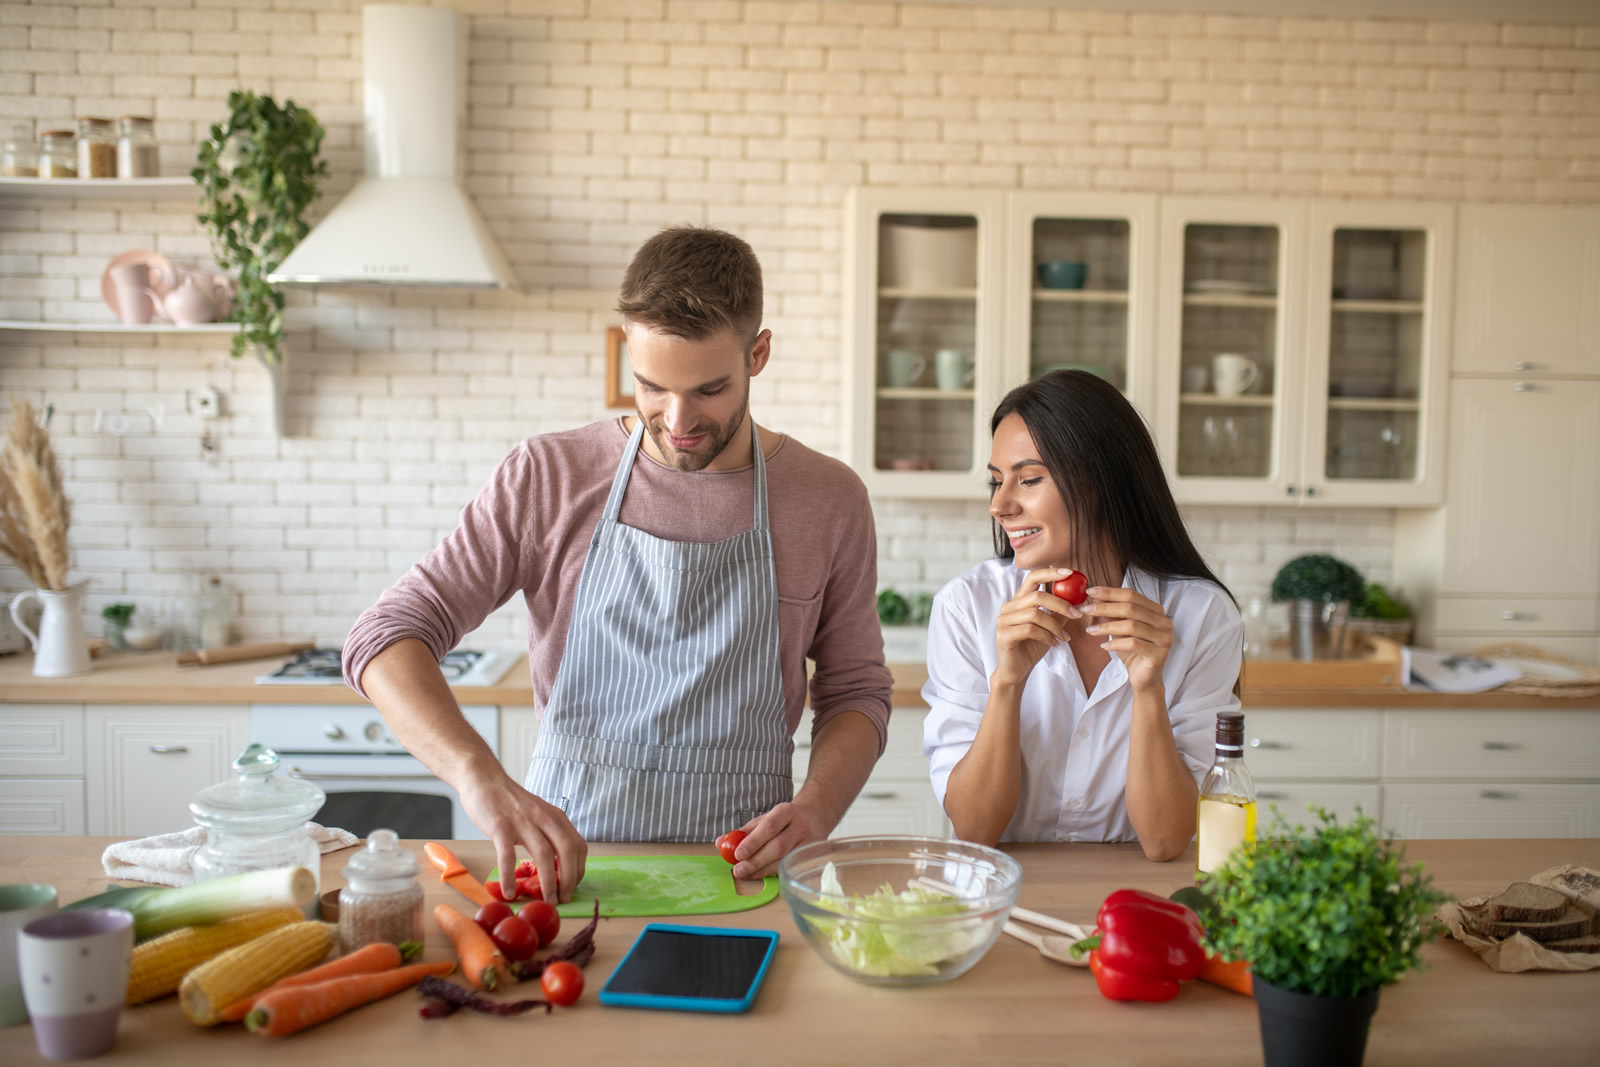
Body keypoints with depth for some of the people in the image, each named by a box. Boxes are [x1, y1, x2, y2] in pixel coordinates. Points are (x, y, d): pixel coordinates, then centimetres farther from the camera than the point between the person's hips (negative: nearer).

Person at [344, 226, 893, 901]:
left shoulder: (829, 498, 2)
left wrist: (816, 808, -11)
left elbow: (856, 690, 10)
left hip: (739, 872, 1)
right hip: (562, 857, 0)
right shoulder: (546, 477, -1)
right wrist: (480, 776, -25)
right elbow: (387, 639, -6)